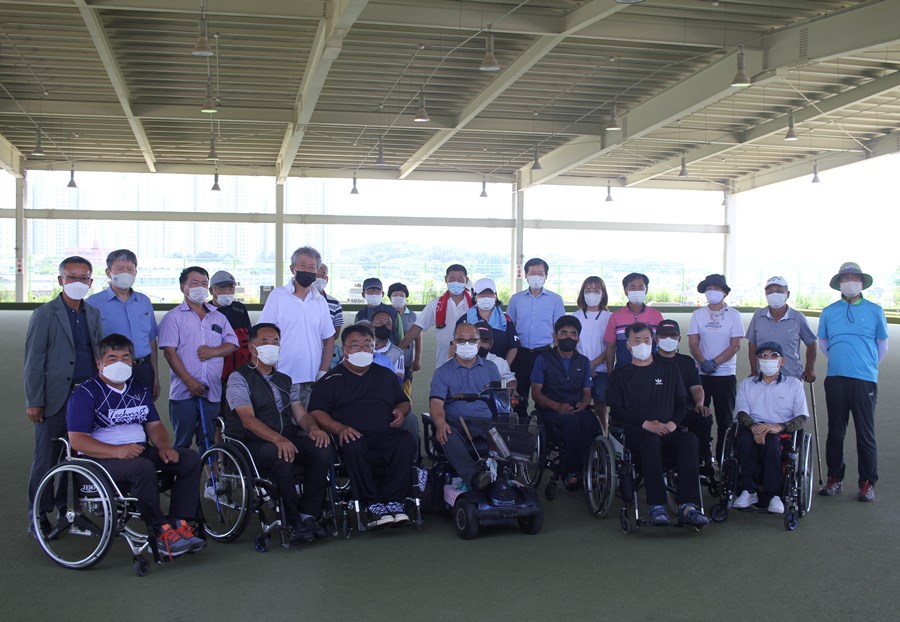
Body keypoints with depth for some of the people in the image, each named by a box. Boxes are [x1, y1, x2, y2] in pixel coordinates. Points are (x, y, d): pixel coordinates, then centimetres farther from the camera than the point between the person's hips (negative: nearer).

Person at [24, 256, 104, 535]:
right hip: (55, 399, -4)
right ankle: (39, 518, 13)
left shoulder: (93, 314, 11)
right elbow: (33, 362, -5)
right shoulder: (44, 315, -4)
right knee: (47, 459, 2)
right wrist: (34, 402, -9)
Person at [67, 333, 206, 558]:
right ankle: (161, 532, -25)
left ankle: (180, 524, -18)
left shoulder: (139, 390, 19)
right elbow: (76, 440, -13)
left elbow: (154, 424, 19)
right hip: (101, 458, -7)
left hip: (141, 449, 7)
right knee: (143, 468, -37)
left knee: (190, 458, -12)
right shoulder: (85, 393, -4)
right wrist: (117, 451, -26)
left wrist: (164, 446, -5)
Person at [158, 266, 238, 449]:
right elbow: (169, 352, -7)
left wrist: (214, 351, -9)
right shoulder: (173, 317, 2)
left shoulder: (218, 317, 16)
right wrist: (189, 381, -15)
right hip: (183, 391, -4)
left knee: (209, 441, 7)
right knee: (182, 442, 1)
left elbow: (232, 343, 13)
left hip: (212, 391, 4)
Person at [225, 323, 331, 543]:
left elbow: (300, 413, 13)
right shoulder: (239, 378, 2)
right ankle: (292, 522, -26)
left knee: (322, 449, -24)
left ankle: (308, 515, -21)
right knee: (280, 456, -38)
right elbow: (248, 419, -13)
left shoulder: (285, 380, 23)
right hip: (250, 443, -6)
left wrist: (313, 428, -12)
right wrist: (277, 439, -30)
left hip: (287, 439, 6)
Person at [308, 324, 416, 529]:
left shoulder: (385, 375, 28)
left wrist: (401, 411, 7)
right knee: (354, 448, -39)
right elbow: (316, 412, 4)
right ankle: (373, 504, -29)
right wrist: (339, 428, -14)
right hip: (353, 436, -2)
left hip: (386, 433, 3)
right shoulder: (330, 380, 15)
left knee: (406, 442, -32)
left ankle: (393, 500, -28)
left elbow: (404, 402, 33)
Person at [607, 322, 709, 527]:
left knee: (689, 439, -31)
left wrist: (673, 422, -5)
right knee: (651, 440, -38)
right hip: (633, 432, -2)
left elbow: (681, 403, 18)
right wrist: (645, 424, -12)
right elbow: (616, 411, 3)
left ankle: (688, 506, -39)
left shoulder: (669, 371, 23)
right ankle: (657, 507, -42)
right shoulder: (620, 376, 15)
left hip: (667, 431, 2)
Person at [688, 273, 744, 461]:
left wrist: (714, 362, -16)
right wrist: (703, 362, -17)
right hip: (701, 374, 1)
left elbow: (735, 345, -6)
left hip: (726, 374, -1)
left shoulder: (734, 315, 0)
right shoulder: (698, 314, 4)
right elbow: (693, 343, 0)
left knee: (725, 419, 5)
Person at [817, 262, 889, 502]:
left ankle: (867, 483, 10)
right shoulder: (829, 311, 8)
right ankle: (835, 479, 18)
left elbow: (882, 345, 13)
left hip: (865, 380, -2)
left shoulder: (875, 310, 4)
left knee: (866, 434, 0)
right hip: (836, 379, 2)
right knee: (835, 432, 8)